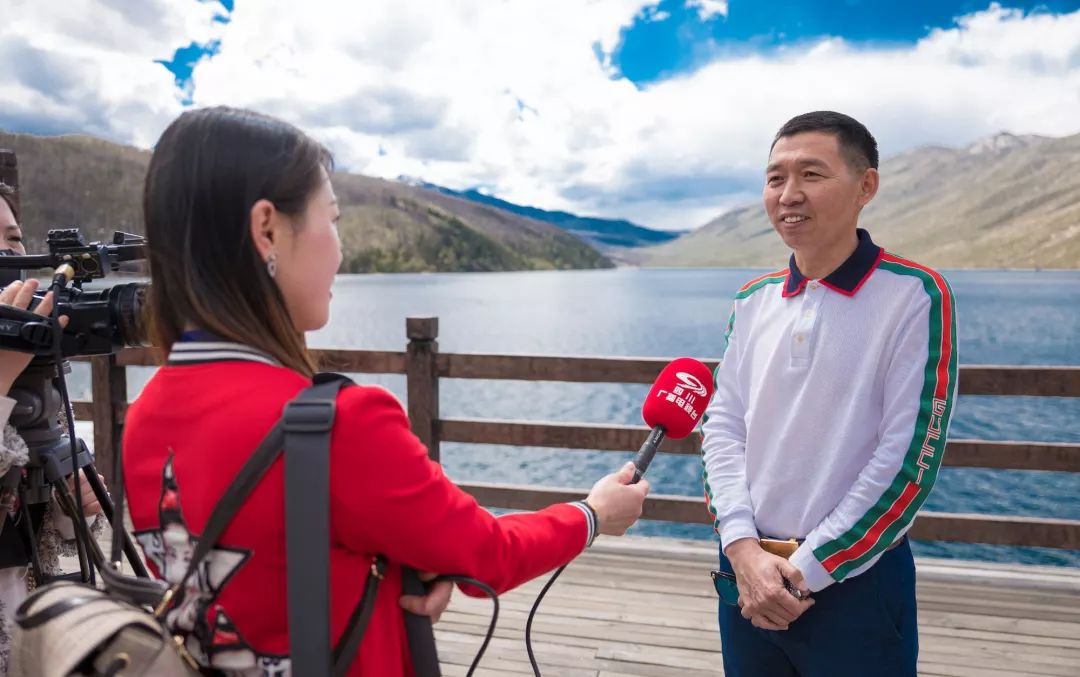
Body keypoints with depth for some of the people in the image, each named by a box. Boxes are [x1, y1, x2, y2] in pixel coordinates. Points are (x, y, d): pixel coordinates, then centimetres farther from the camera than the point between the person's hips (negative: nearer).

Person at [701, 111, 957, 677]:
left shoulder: (915, 295, -10)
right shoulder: (752, 300, 5)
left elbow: (911, 458, -14)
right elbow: (723, 425, 3)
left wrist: (805, 569, -13)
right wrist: (742, 547, -11)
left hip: (855, 582, -4)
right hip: (746, 573, 4)